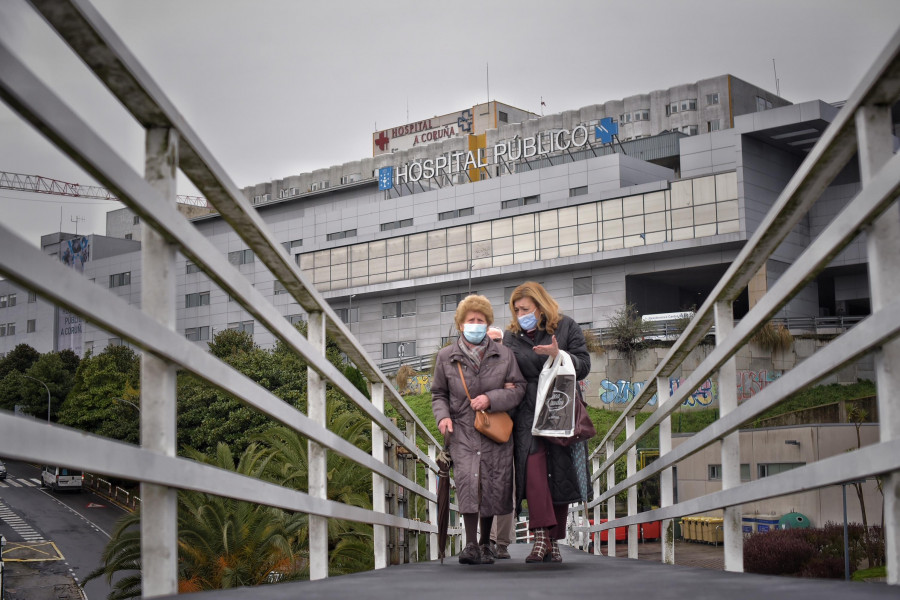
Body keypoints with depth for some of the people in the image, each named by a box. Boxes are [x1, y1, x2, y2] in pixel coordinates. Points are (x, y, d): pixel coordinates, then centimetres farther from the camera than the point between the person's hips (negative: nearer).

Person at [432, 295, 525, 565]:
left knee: (493, 485, 2)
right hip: (462, 430, -1)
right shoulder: (446, 356, 6)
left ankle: (485, 543, 20)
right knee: (467, 479, -21)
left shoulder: (504, 355, 6)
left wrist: (491, 398, -12)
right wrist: (443, 416, -7)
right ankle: (471, 544, -20)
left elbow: (519, 388, 3)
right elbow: (439, 393, 13)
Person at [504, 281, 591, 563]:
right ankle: (542, 537, -25)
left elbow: (584, 366, 2)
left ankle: (554, 541, 8)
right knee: (533, 468, -19)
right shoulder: (511, 336, 14)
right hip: (528, 411, 1)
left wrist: (558, 355, -15)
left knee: (560, 474, -1)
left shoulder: (567, 327, 7)